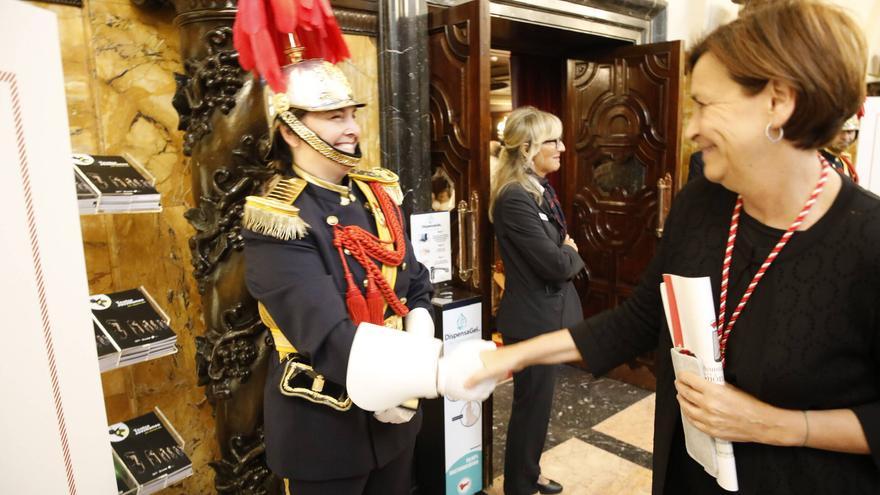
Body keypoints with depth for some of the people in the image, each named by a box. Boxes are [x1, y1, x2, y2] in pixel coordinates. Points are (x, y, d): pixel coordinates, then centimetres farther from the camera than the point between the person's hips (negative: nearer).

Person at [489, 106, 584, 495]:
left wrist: (565, 254, -6)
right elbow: (555, 264, -24)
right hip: (534, 318, -9)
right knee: (533, 404, 7)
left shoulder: (541, 189, 8)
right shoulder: (514, 197, -23)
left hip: (547, 313, 10)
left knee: (537, 402, 22)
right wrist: (572, 253, -4)